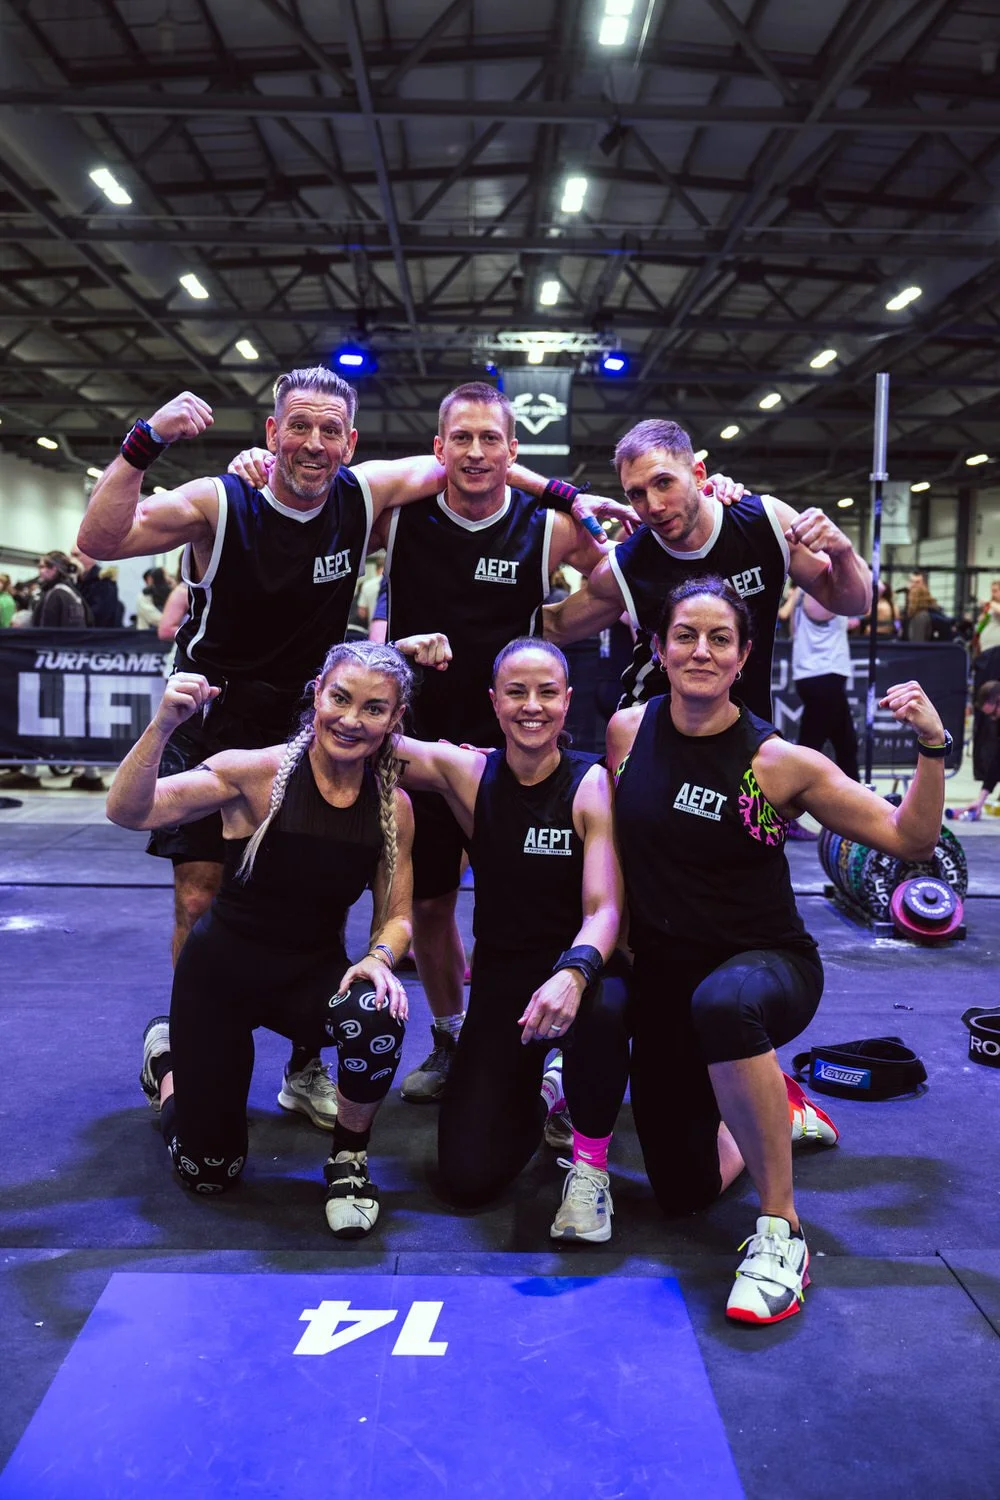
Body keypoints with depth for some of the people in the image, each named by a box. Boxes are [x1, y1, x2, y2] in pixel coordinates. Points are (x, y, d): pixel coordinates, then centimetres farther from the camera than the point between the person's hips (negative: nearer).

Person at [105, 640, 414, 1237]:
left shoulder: (394, 806, -8)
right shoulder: (259, 772, -20)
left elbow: (397, 916, 0)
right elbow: (129, 811, -30)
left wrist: (380, 958, -21)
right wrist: (163, 725, -45)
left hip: (313, 972, 2)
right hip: (222, 967, -2)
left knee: (379, 1017, -34)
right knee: (210, 1173, 6)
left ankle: (350, 1161, -3)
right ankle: (168, 1053, 39)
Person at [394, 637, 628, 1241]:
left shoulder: (593, 783, -10)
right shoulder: (467, 773, -3)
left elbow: (605, 909, -19)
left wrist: (575, 972, -39)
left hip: (581, 971, -2)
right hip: (502, 979, 2)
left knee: (603, 1009, -41)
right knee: (468, 1179, -6)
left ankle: (591, 1164, -9)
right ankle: (540, 1089, 29)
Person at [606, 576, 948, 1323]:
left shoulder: (779, 762, -14)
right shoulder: (627, 730, -6)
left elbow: (910, 839, -8)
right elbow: (604, 838, 12)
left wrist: (931, 747, -23)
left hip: (767, 965, -4)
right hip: (664, 977, 4)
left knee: (721, 1002, -44)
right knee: (685, 1193, 11)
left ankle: (781, 1231, -26)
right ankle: (768, 1110, 43)